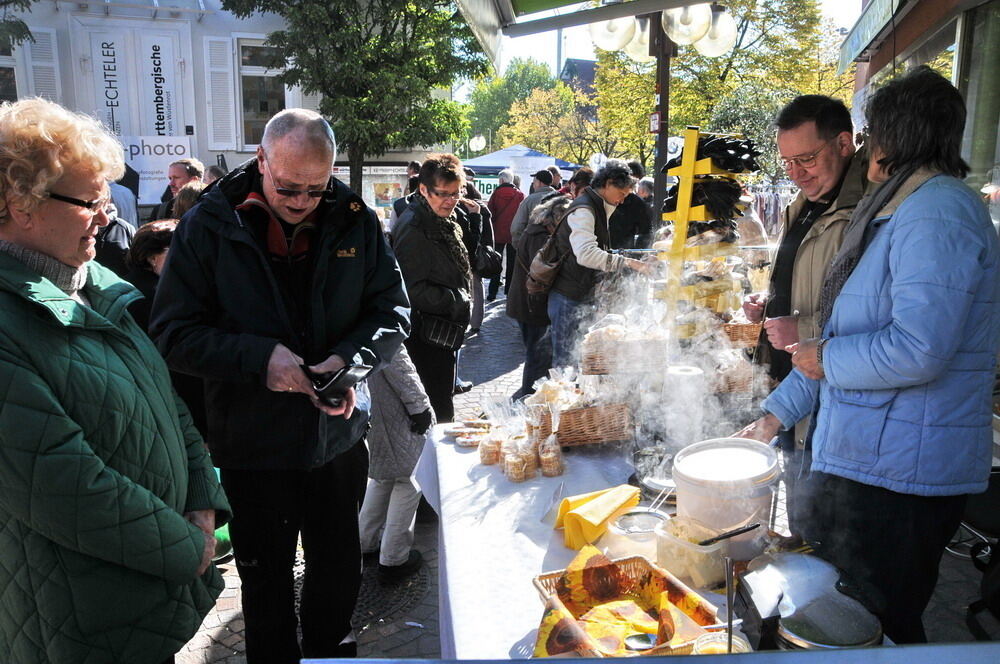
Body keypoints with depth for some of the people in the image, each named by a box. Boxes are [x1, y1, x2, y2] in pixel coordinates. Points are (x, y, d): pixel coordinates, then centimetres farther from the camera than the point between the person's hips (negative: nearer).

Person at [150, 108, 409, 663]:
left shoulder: (355, 221, -5)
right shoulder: (208, 226, -10)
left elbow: (391, 311, 0)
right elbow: (173, 334, -11)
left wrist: (351, 358, -19)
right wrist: (258, 356, -26)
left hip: (339, 435, 3)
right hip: (253, 445, -2)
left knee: (340, 565, 22)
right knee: (266, 582, 17)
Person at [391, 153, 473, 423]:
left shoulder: (445, 220, 9)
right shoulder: (414, 229, -21)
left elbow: (468, 257, 22)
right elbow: (413, 291, -25)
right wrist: (458, 300, -19)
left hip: (445, 332, 10)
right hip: (427, 340, -10)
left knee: (443, 406, 23)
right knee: (439, 412, 0)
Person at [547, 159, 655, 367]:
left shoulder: (599, 208, 17)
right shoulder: (583, 210, -17)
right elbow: (586, 254, -32)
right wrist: (627, 263, -34)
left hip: (581, 294, 10)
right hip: (567, 296, -10)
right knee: (564, 358, -6)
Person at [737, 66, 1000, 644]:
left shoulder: (937, 211, -17)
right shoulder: (899, 211, 17)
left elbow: (918, 348, -29)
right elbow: (847, 336, 19)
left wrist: (827, 359, -11)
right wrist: (777, 413, 18)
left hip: (898, 472, -10)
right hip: (870, 462, 10)